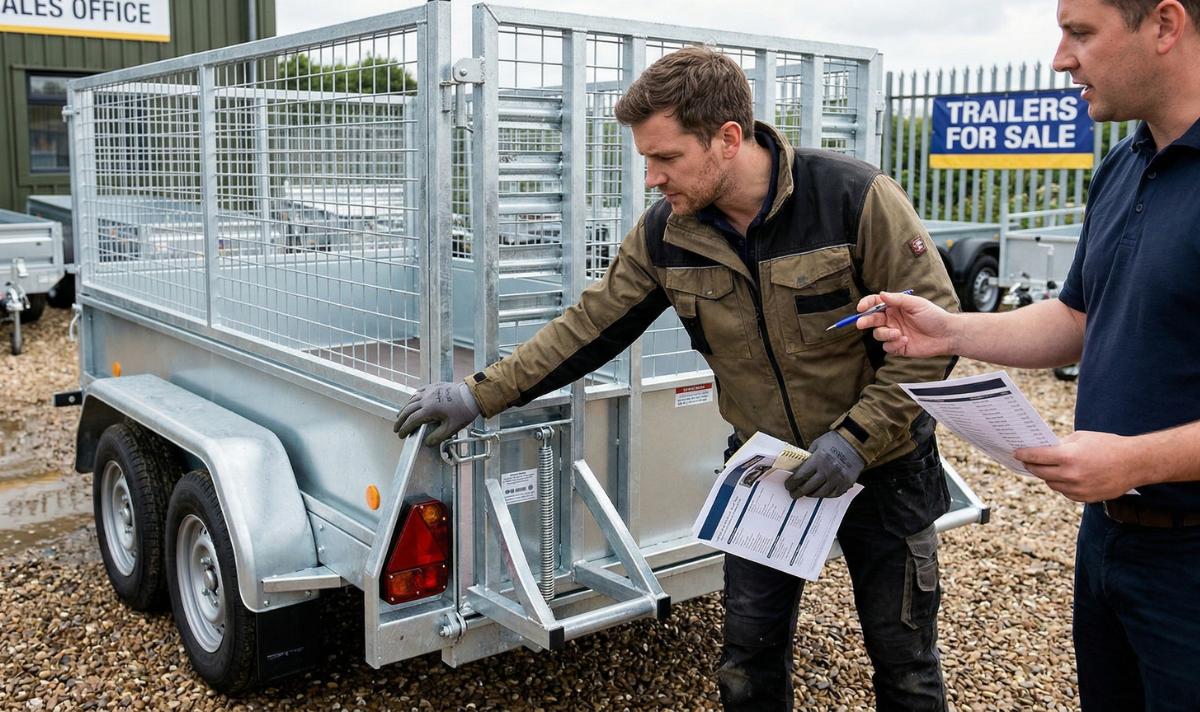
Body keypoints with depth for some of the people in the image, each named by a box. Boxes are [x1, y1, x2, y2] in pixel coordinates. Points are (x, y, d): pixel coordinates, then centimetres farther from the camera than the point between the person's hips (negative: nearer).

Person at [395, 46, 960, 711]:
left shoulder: (855, 198, -22)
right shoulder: (666, 232, -8)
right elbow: (590, 325, -1)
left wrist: (857, 438, -23)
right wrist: (480, 393, -5)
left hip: (881, 465, -3)